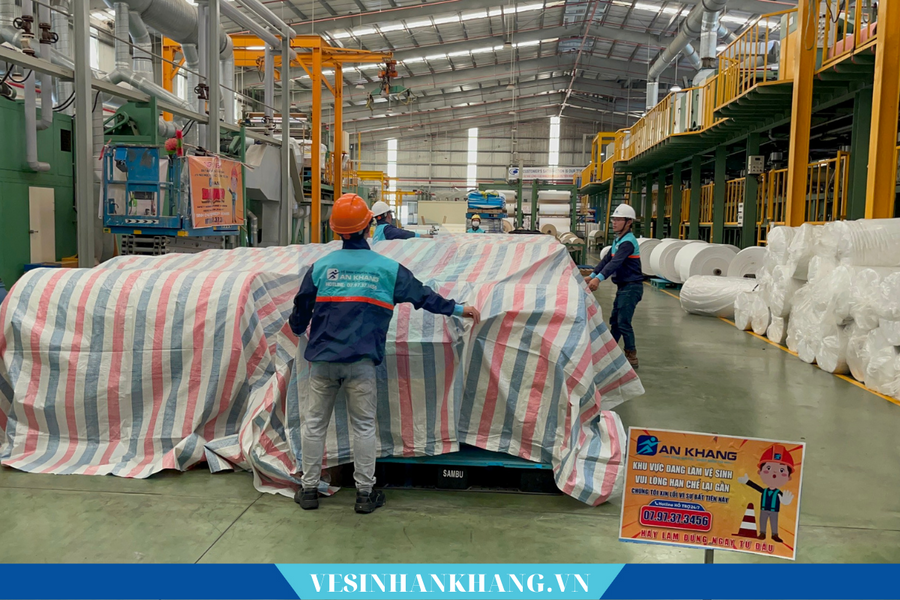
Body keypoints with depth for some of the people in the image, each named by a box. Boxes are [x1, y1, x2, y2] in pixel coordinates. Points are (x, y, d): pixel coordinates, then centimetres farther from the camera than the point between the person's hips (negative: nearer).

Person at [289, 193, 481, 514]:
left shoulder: (320, 266, 3)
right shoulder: (387, 268, -1)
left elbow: (301, 308, 11)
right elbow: (422, 295, 4)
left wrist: (297, 329, 33)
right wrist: (458, 309, 17)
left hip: (322, 359, 2)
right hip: (361, 361, -1)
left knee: (314, 422, 13)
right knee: (363, 425, 9)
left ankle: (309, 488, 21)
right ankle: (365, 493, 16)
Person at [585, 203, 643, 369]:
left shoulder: (628, 242, -19)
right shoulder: (617, 240, 12)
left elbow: (615, 262, -32)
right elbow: (607, 259, 13)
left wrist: (599, 278, -42)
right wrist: (592, 275, 4)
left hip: (631, 287, -10)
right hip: (623, 287, 10)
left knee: (623, 322, -10)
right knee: (614, 320, 16)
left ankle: (631, 357, -2)